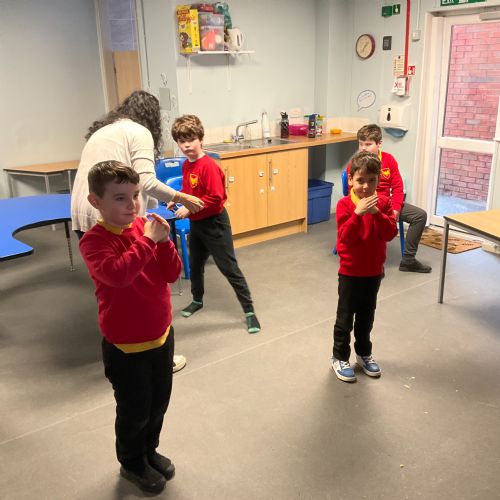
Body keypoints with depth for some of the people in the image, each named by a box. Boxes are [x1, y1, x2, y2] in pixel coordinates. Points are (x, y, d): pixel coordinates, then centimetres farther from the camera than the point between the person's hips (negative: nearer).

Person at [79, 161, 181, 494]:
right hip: (125, 346, -6)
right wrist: (147, 241, -33)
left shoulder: (145, 228, -2)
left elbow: (172, 274, -3)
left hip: (162, 335, 6)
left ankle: (149, 451, 47)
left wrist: (164, 241, -18)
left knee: (159, 402, 22)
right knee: (135, 410, 13)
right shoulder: (94, 240, -19)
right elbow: (118, 274, -38)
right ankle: (132, 463, 39)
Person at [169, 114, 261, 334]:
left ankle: (249, 310, 4)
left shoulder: (208, 166, -22)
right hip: (196, 224, 8)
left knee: (229, 268, -4)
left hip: (214, 223, -8)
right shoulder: (186, 165, 3)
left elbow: (215, 198, -27)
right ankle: (197, 300, 44)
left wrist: (190, 208, -24)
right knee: (195, 264, 22)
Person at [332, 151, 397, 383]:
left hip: (374, 271, 4)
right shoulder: (344, 204, -14)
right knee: (345, 316, 7)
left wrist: (377, 213, -27)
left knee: (366, 315, 19)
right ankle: (339, 357, 23)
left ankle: (364, 353, 37)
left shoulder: (383, 202, -3)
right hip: (350, 272, -4)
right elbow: (345, 237, -23)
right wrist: (358, 213, -35)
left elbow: (390, 233, -13)